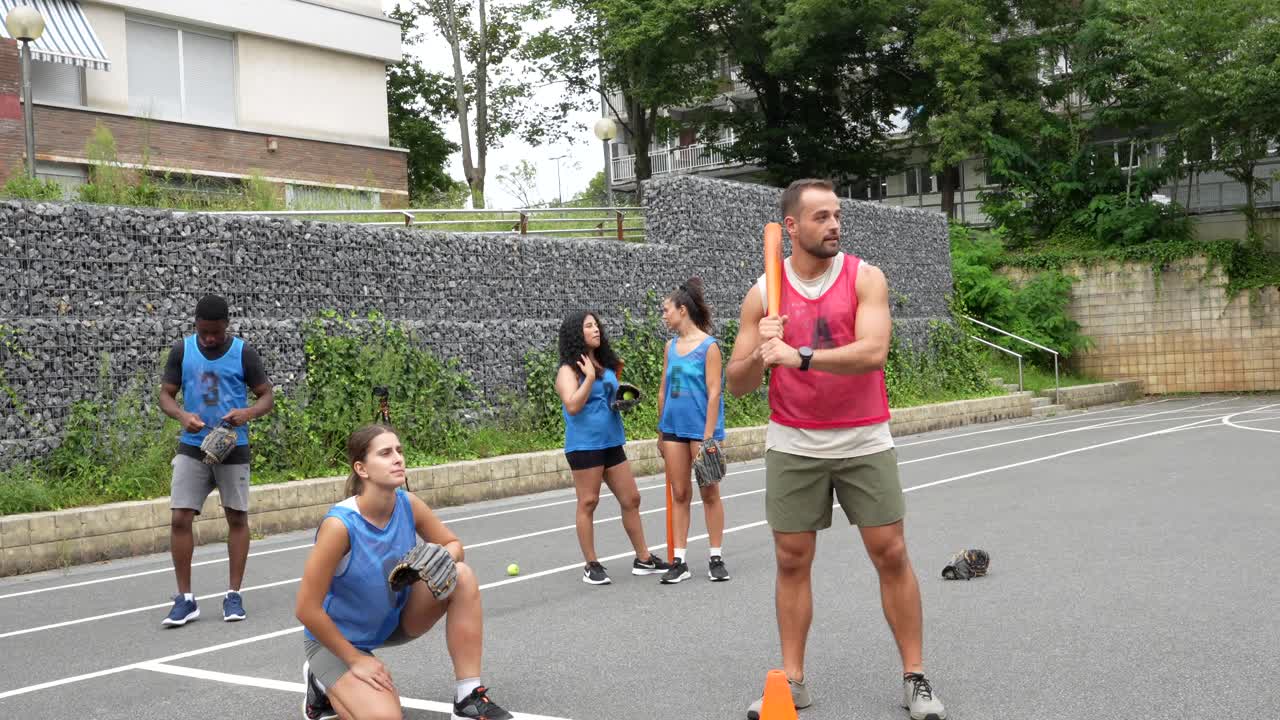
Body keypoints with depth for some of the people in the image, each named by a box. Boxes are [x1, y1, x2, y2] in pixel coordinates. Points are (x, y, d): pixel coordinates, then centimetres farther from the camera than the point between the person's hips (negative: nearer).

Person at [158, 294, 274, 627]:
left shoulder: (243, 352, -5)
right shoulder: (181, 350, -1)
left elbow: (267, 396, -1)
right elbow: (166, 394, 3)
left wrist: (248, 413, -24)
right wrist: (183, 415, -19)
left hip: (233, 447, -1)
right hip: (192, 447, 1)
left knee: (237, 518, 6)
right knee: (179, 518, -6)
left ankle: (234, 595, 17)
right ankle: (185, 599, 4)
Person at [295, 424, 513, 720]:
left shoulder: (409, 505, -15)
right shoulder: (340, 525, -31)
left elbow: (453, 544, 2)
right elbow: (306, 609, -26)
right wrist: (354, 659, -18)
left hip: (395, 621, 6)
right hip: (336, 638, -6)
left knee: (462, 577, -17)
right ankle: (325, 688, 8)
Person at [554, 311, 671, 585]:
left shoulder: (606, 365, 14)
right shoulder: (569, 370, -6)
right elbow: (572, 406, -19)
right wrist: (589, 376, -20)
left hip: (612, 442, 7)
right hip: (584, 445, -7)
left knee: (631, 499, 8)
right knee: (588, 503, -2)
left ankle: (643, 559, 17)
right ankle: (591, 566, 7)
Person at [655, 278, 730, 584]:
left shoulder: (708, 346, -9)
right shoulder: (671, 347, 9)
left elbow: (713, 393, -12)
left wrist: (708, 437, -16)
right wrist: (661, 431, 14)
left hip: (701, 427, -6)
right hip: (673, 428, 6)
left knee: (709, 493, 5)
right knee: (679, 494, 7)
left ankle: (716, 558, 14)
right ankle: (679, 561, 11)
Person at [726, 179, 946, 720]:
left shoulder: (865, 277, -5)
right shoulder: (763, 294, -1)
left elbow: (873, 351, -22)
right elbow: (736, 384, 0)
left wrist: (799, 356, -30)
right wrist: (759, 355, -21)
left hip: (864, 442, -1)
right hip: (793, 446, 2)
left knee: (891, 554, 0)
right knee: (792, 559, 5)